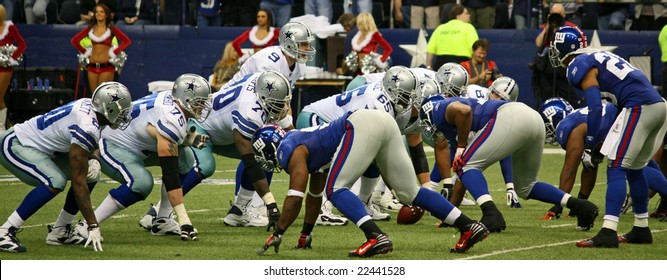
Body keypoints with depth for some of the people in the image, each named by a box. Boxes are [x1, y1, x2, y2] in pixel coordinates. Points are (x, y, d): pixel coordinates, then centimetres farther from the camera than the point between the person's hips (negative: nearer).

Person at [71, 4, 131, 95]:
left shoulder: (111, 29, 1)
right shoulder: (90, 29, 9)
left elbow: (127, 41, -2)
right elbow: (74, 40, 14)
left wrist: (114, 53, -5)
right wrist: (85, 52, 8)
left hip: (106, 67, -3)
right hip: (92, 66, 3)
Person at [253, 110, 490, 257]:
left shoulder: (290, 152, 2)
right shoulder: (299, 139, 30)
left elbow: (295, 198, -5)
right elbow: (314, 194, 39)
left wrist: (277, 234, 3)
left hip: (362, 125, -9)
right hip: (383, 121, 9)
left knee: (335, 189, -7)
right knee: (409, 192, 15)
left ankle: (376, 237, -27)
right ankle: (469, 226, 12)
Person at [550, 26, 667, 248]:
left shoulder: (580, 66, -2)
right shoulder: (600, 57, 25)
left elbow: (595, 108, -11)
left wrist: (590, 146, -3)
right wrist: (603, 143, 27)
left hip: (639, 108, -9)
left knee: (616, 168, -10)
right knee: (634, 169, 20)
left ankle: (608, 232, -20)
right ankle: (641, 228, 28)